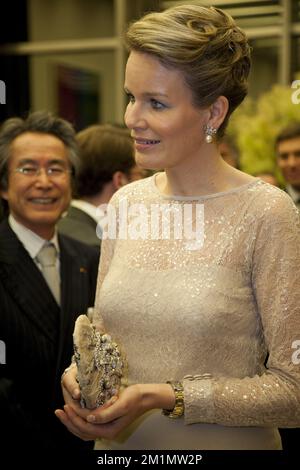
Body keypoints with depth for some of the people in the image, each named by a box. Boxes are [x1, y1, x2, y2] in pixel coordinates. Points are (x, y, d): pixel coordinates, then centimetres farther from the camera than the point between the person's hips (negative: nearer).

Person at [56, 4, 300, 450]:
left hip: (224, 441, -4)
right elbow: (103, 332, 8)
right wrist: (80, 378, -12)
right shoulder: (125, 203, -1)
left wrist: (165, 397, -23)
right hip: (117, 443, 5)